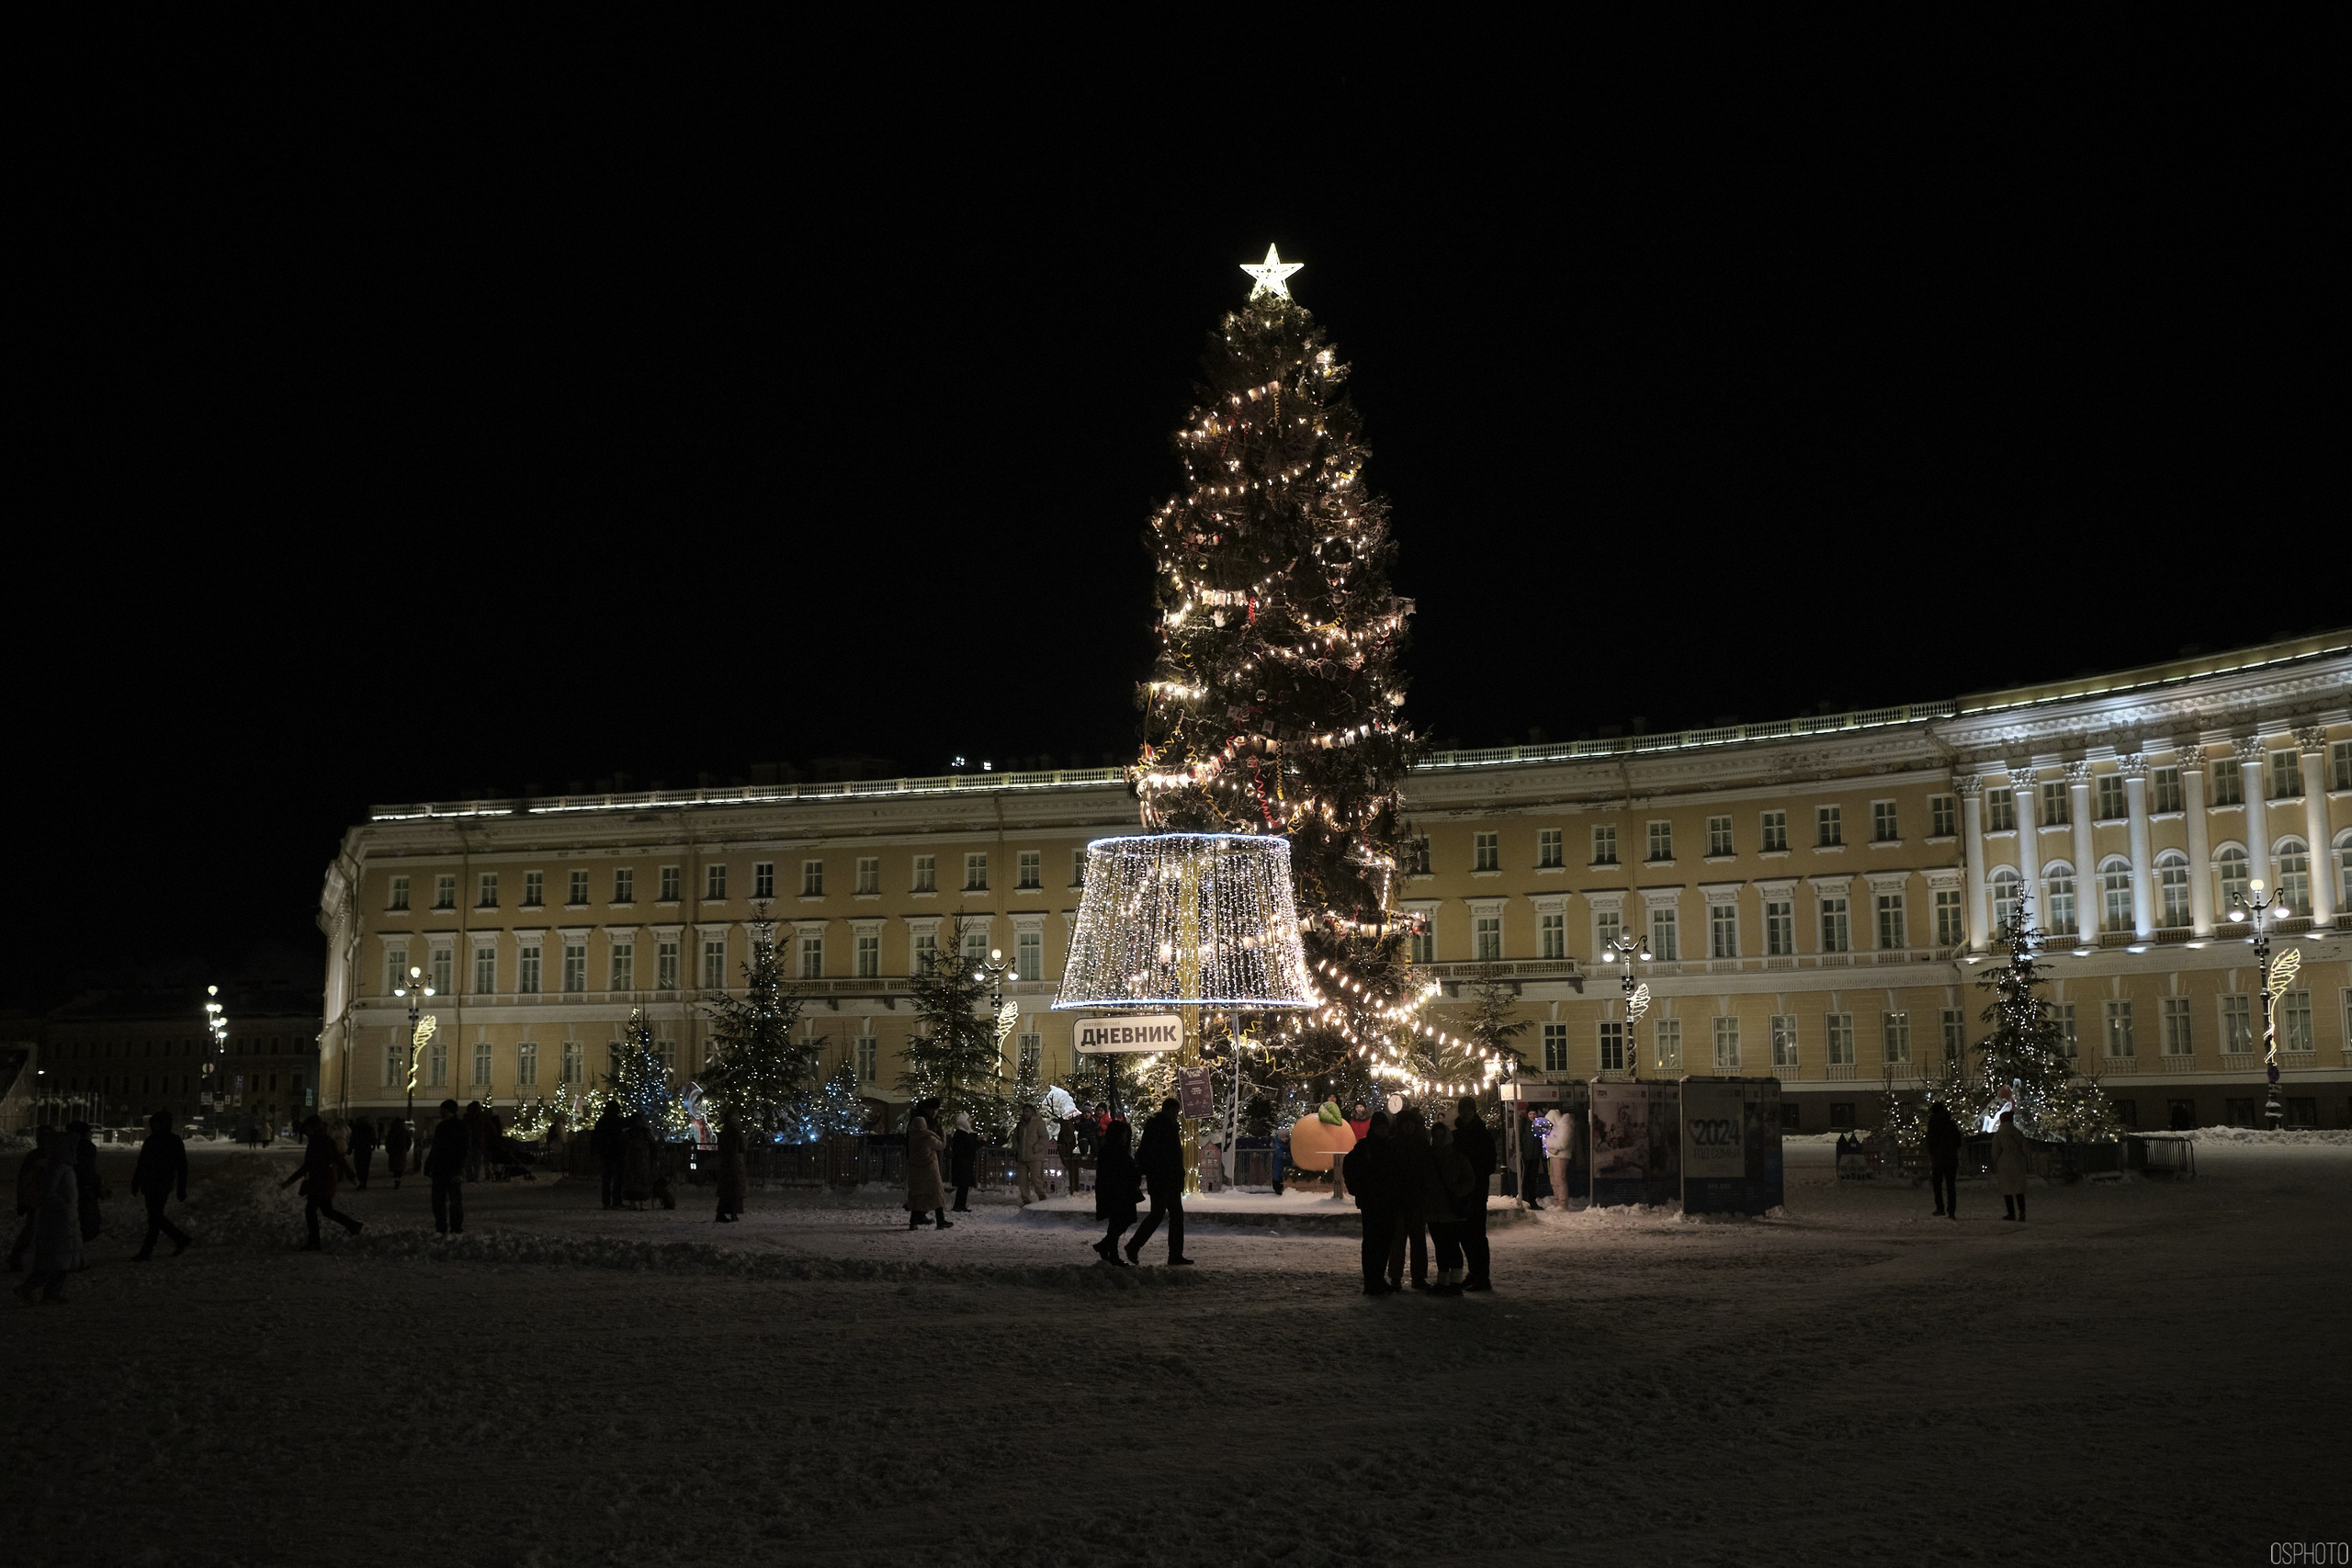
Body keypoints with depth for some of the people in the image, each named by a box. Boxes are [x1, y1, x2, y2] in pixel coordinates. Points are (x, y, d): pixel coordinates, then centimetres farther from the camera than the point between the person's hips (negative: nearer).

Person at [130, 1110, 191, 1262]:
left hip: (162, 1187, -7)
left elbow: (182, 1168, -6)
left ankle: (146, 1251, -1)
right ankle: (181, 1239, 25)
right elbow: (140, 1164, 16)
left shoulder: (175, 1142, -7)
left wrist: (181, 1191, -10)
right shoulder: (151, 1140, 10)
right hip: (149, 1186, 7)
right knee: (156, 1218, 11)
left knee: (154, 1219, -5)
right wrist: (135, 1185, 13)